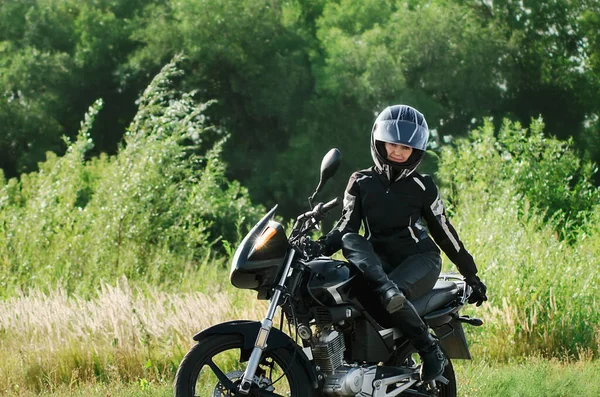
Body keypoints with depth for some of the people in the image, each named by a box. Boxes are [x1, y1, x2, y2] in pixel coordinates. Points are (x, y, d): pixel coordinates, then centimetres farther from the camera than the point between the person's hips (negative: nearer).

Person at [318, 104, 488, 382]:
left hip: (420, 259, -3)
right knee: (350, 241, -30)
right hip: (378, 259, 3)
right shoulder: (361, 183, 8)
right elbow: (347, 225, 0)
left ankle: (430, 350, -20)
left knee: (394, 298, -35)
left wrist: (470, 273, 10)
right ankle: (387, 289, -52)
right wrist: (323, 245, -22)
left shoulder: (422, 187, 4)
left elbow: (443, 231, 9)